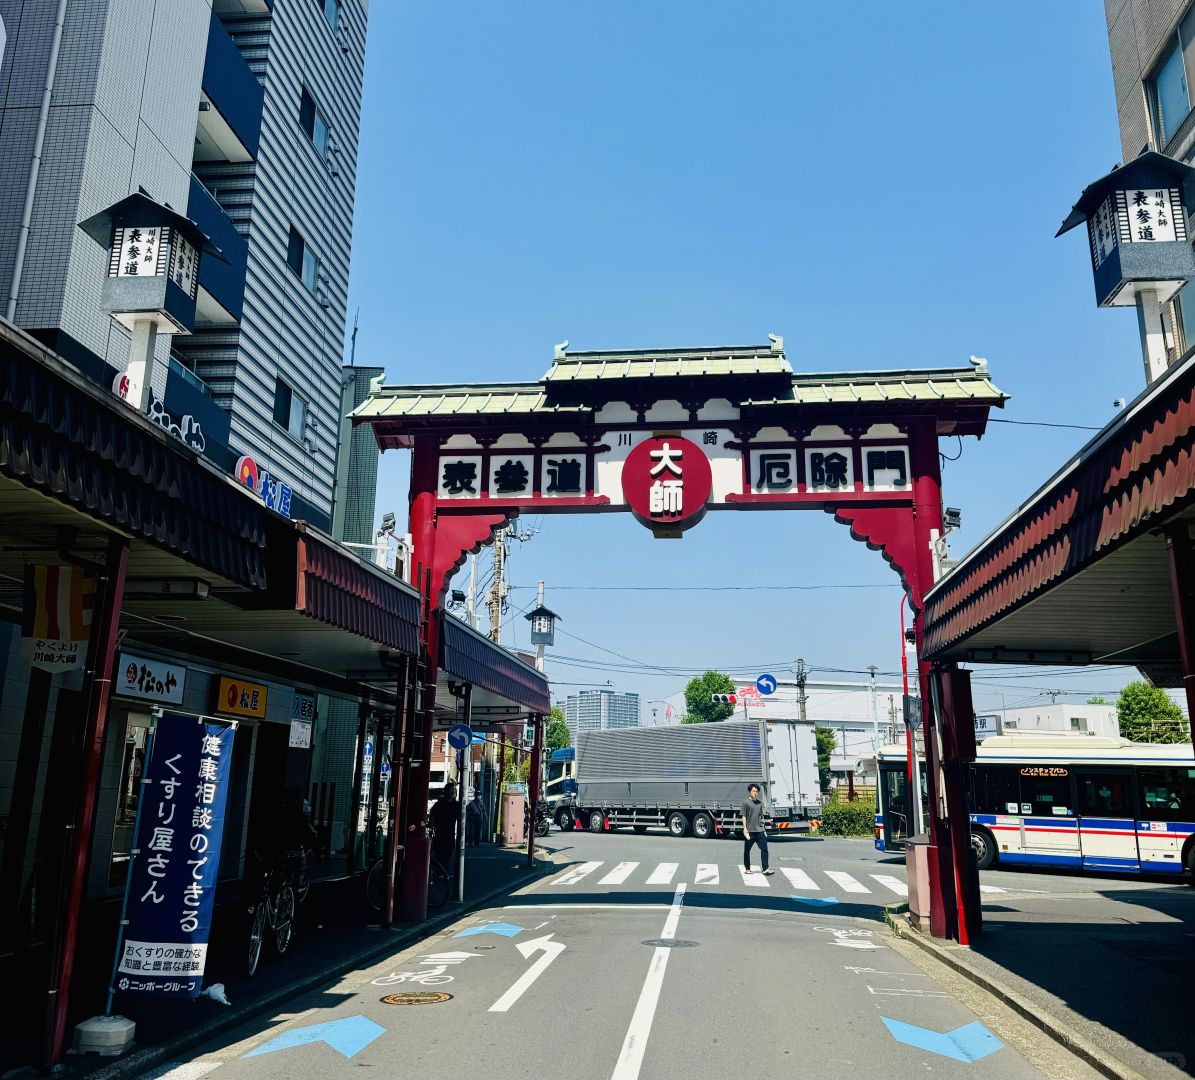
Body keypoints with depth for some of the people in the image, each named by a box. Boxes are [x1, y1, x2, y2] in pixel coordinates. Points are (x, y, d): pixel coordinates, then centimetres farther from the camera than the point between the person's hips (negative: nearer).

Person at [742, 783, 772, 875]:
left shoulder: (760, 802, 14)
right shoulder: (746, 802, -2)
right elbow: (744, 816, -5)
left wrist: (763, 828, 18)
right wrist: (745, 829, -12)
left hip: (759, 831, 5)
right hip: (750, 831, -5)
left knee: (764, 848, -5)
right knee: (747, 850, 6)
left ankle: (765, 868, -3)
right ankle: (747, 868, 18)